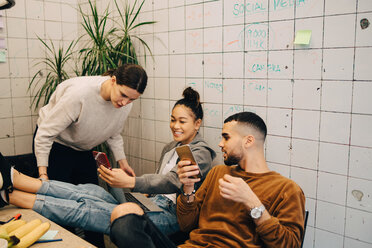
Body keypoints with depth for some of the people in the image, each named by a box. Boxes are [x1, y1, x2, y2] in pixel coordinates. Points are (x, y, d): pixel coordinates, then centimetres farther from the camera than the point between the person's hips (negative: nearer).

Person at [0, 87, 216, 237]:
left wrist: (130, 182, -38)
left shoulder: (201, 153, -7)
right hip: (149, 205, 8)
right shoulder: (171, 147, 22)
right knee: (91, 191, -14)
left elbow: (172, 181, -25)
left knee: (88, 210, -21)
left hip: (169, 216, -8)